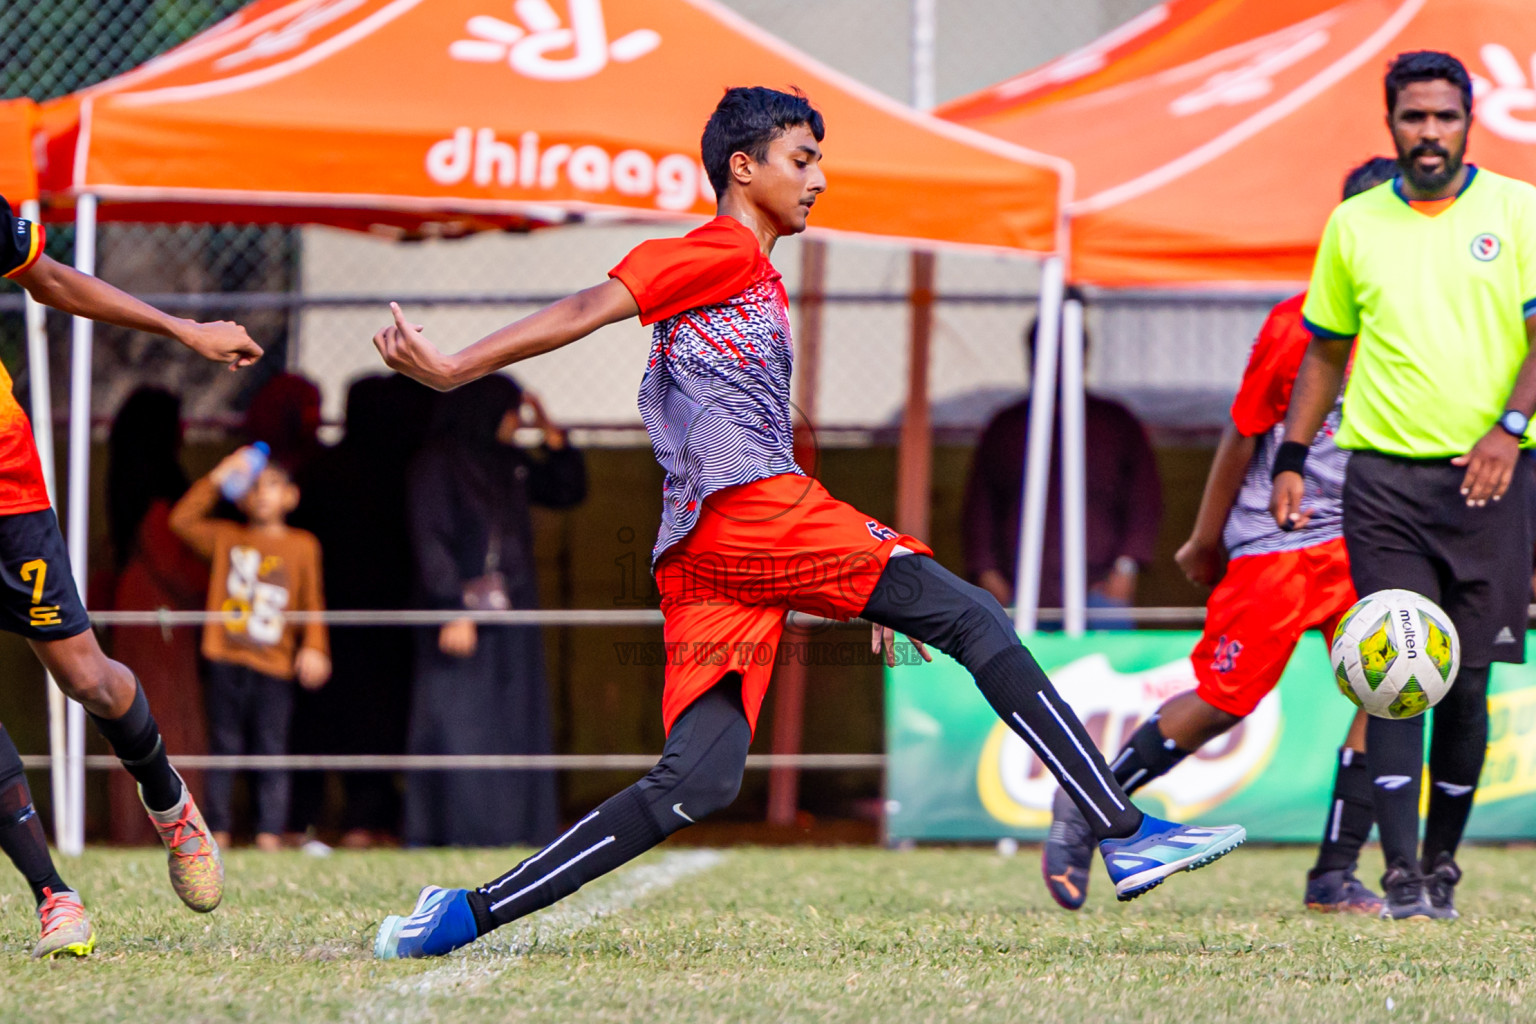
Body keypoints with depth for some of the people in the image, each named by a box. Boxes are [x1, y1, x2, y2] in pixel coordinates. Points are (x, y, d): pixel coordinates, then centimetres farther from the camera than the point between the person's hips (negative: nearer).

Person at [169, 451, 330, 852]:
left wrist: (314, 648, -5)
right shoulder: (226, 539, 12)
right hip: (226, 660, 1)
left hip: (274, 665, -1)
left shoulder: (302, 545, 10)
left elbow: (312, 602, 7)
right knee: (224, 746, 2)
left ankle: (270, 834, -2)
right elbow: (182, 519, 3)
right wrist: (217, 479, -2)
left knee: (271, 749, -2)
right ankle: (217, 832, 4)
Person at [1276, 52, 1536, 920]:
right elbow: (1326, 352, 18)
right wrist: (1292, 459, 10)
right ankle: (1401, 874, -14)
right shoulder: (1354, 225, 9)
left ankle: (1443, 861, 18)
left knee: (1465, 681, 3)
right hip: (1385, 476, 1)